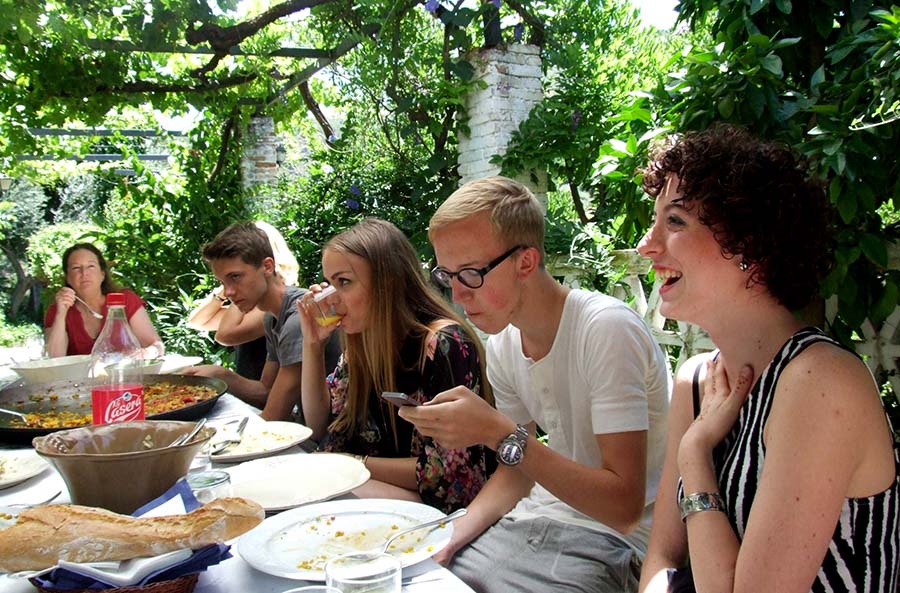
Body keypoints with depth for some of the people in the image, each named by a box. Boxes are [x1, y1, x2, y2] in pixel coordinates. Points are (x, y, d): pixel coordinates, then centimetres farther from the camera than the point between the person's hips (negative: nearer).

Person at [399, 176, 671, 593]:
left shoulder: (607, 329, -22)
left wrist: (499, 433, -29)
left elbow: (625, 504, -24)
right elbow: (517, 470, 11)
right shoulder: (502, 344, 1)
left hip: (616, 538, -6)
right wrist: (451, 537, -6)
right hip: (545, 512, 6)